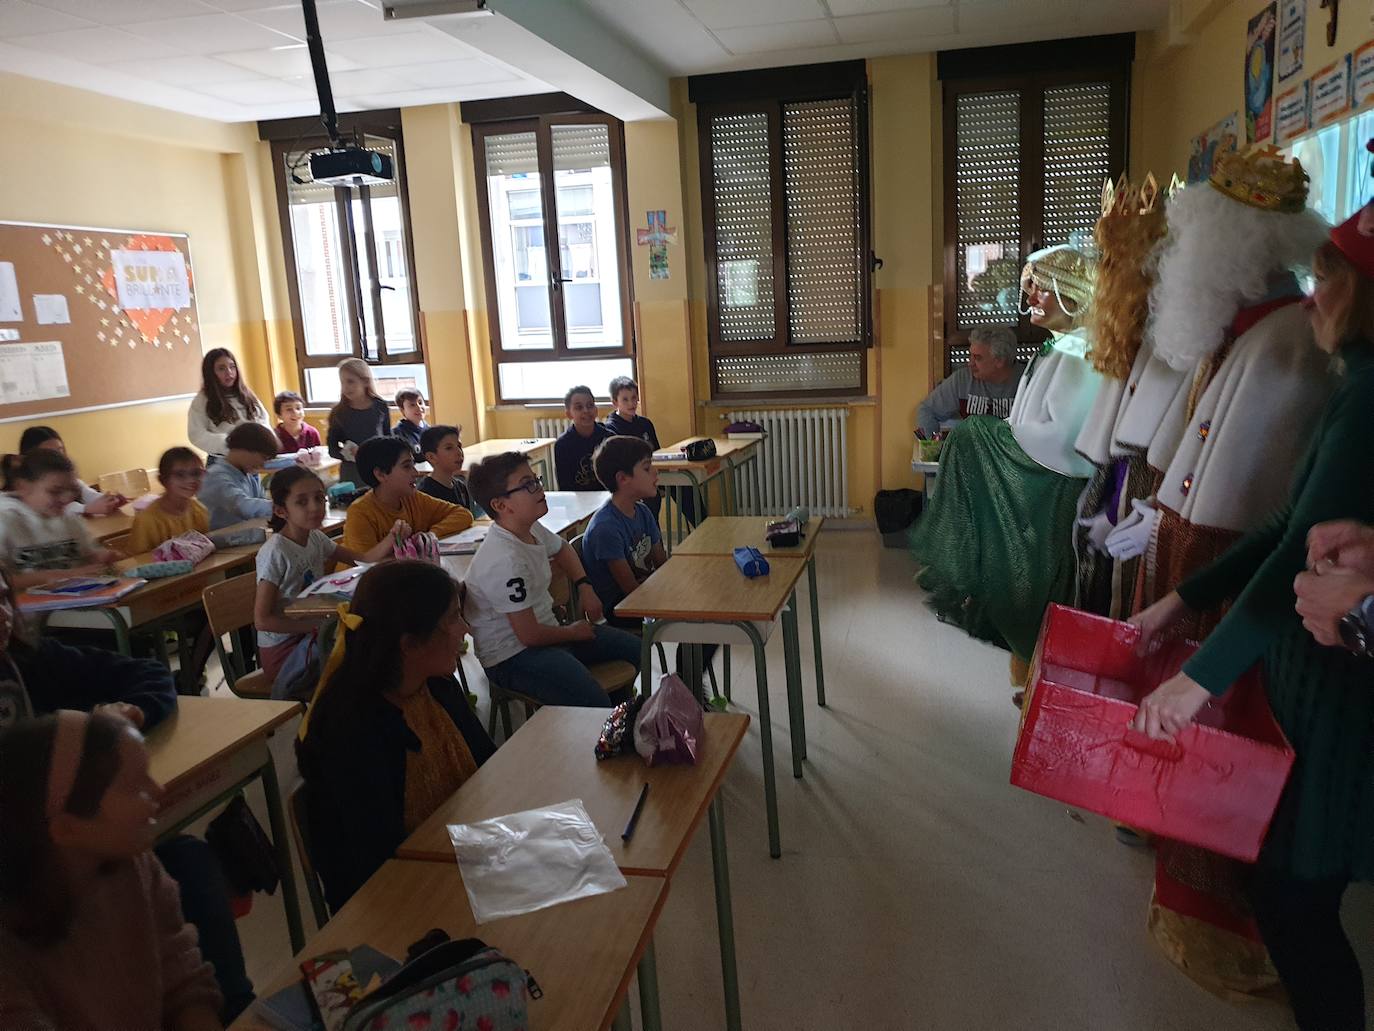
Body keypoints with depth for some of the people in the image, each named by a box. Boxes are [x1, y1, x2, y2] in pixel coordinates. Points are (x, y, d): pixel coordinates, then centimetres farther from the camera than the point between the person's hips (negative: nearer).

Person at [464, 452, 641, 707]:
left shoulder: (532, 529, 1)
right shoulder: (505, 561, -26)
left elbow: (562, 549, 27)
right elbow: (529, 635, -22)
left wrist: (584, 586, 9)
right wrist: (572, 632, -3)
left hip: (544, 633, 10)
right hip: (511, 657, -10)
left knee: (633, 649, 7)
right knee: (594, 703, -32)